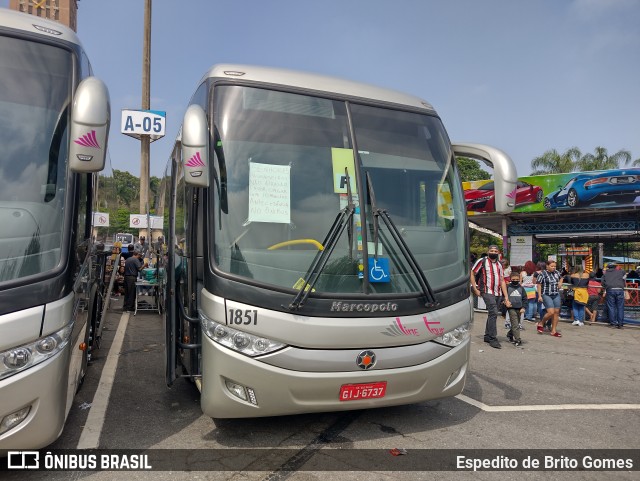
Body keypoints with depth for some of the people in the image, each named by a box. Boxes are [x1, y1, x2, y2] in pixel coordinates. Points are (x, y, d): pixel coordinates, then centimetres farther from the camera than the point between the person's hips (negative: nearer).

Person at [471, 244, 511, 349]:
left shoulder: (499, 264, 17)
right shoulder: (482, 261, -1)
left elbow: (502, 281, 16)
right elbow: (472, 274, -1)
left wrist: (506, 297, 10)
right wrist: (475, 289, -6)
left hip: (498, 293, 6)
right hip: (487, 292, -6)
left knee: (492, 314, 12)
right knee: (493, 313, -15)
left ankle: (487, 336, 23)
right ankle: (493, 338, -11)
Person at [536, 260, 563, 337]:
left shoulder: (557, 273, 9)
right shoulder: (542, 274, -8)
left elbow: (560, 279, 31)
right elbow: (539, 285, -8)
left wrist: (558, 284, 11)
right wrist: (540, 296, -13)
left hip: (556, 295, 6)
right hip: (546, 295, -6)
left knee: (556, 312, 2)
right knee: (551, 312, -16)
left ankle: (553, 331, 10)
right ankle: (541, 323, 9)